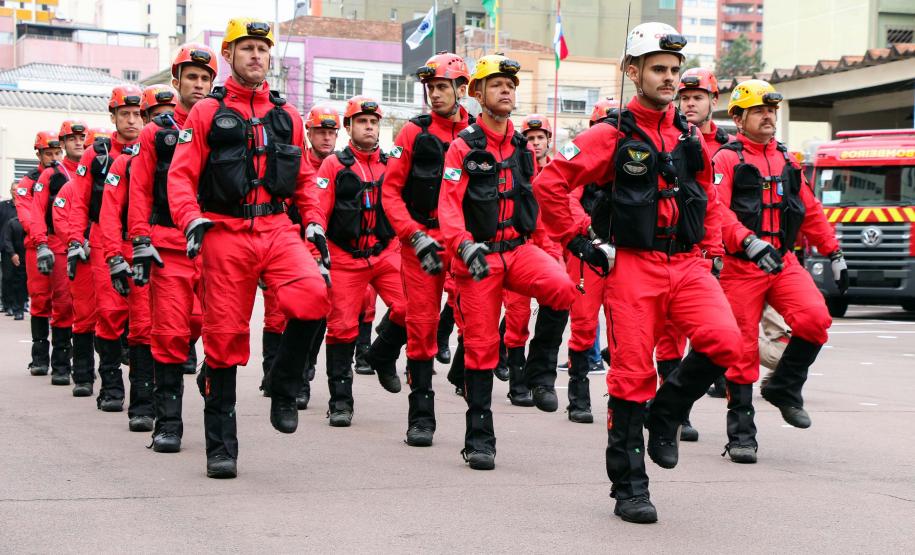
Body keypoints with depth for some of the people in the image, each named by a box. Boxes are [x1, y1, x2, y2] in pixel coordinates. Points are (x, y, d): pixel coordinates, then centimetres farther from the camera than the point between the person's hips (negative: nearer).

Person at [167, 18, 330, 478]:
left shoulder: (287, 116, 15)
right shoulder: (207, 112, 5)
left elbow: (304, 178, 20)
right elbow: (181, 175, -1)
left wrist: (314, 223, 7)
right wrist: (192, 220, -17)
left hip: (277, 229, 2)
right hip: (225, 233, -2)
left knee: (313, 296, -26)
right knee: (225, 333, 0)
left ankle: (283, 387, -2)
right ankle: (221, 447, 10)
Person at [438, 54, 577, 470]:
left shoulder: (523, 148, 13)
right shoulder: (464, 146, -2)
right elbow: (448, 205, -10)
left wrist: (543, 248, 18)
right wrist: (465, 247, -25)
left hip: (519, 249, 3)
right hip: (478, 255, -3)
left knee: (561, 288, -28)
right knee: (481, 346, -1)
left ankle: (540, 373, -9)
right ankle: (479, 440, 9)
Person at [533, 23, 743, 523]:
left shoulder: (690, 136, 13)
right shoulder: (613, 136, -2)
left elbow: (709, 199, 25)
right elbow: (550, 183, -4)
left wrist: (707, 251, 13)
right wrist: (581, 241, -4)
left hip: (687, 264, 4)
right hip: (633, 265, -4)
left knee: (723, 339, -21)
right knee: (632, 375, -2)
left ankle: (667, 412, 7)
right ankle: (629, 490, 9)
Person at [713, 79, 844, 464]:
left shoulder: (786, 160, 17)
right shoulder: (727, 159, -2)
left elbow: (810, 211, 21)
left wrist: (834, 254, 18)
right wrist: (750, 243, -29)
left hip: (784, 262, 5)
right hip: (741, 267, -4)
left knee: (815, 319, -19)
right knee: (743, 348, -2)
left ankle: (784, 388, 5)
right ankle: (741, 434, 8)